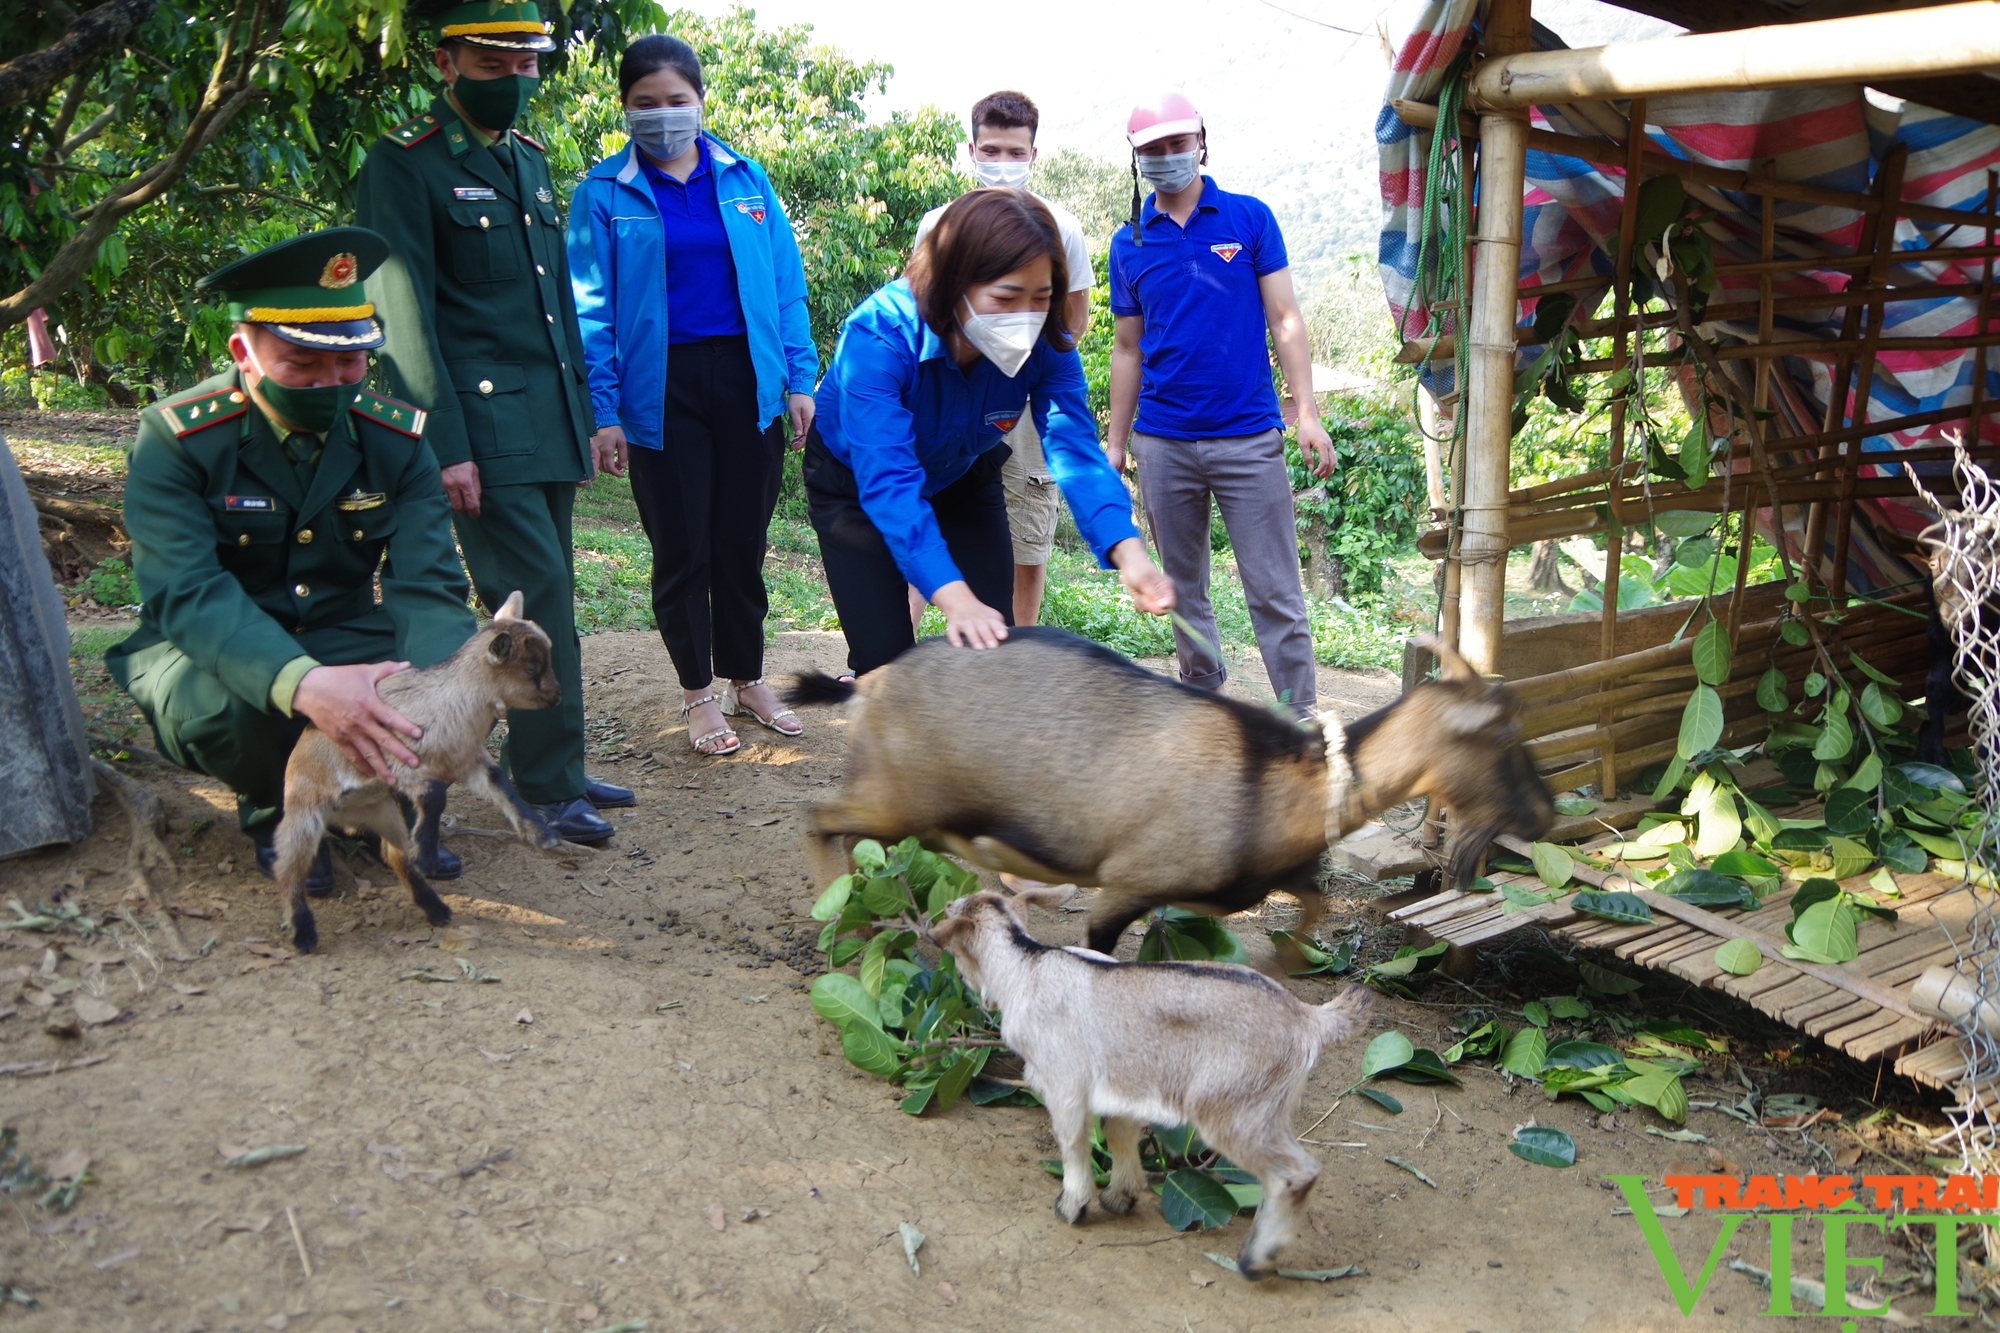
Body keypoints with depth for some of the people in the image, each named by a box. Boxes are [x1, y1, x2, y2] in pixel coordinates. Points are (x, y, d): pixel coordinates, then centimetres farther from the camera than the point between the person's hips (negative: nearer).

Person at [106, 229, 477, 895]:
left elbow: (427, 586, -17)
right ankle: (275, 809, -1)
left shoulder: (397, 438, -8)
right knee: (222, 706, -38)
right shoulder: (176, 438, -17)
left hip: (343, 641, 3)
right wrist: (302, 684, -51)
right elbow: (187, 590, -31)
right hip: (211, 652, -2)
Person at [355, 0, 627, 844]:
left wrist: (581, 420, 19)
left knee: (547, 598, 9)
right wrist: (445, 445, -16)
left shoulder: (529, 161, 19)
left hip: (549, 420, 7)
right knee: (539, 593, -10)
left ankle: (550, 767, 18)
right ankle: (549, 787, -1)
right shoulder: (404, 163, -4)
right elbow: (405, 314, -10)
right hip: (484, 426, -7)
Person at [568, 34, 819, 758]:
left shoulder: (745, 179, 7)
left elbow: (785, 284, 7)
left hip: (747, 381, 2)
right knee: (681, 547, 5)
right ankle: (698, 693, 20)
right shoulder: (605, 192, 0)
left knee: (743, 540, 8)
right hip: (662, 389, -2)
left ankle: (746, 678, 25)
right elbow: (591, 309, -2)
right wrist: (603, 411, -8)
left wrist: (799, 379, 1)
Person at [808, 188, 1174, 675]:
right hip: (855, 483, -3)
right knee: (884, 657, -12)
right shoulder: (879, 336, -38)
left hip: (962, 479, 4)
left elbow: (1075, 452, -32)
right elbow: (888, 482, -45)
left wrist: (1126, 549, -51)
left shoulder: (1046, 346, -24)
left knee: (993, 645, -4)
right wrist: (953, 597, -57)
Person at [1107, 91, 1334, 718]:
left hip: (1248, 437, -2)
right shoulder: (1129, 244, 8)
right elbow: (1127, 349, 13)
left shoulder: (1250, 218, 3)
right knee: (1184, 589, 11)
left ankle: (1301, 717, 3)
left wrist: (1308, 414, -8)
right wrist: (1115, 443, 10)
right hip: (1162, 445, 3)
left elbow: (1285, 321, 1)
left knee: (1274, 592, -4)